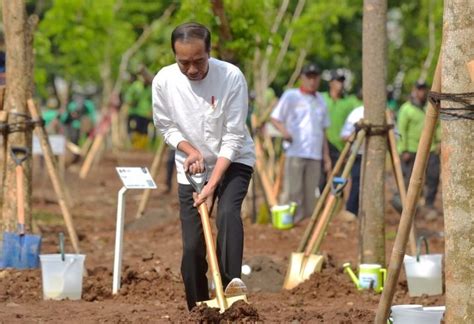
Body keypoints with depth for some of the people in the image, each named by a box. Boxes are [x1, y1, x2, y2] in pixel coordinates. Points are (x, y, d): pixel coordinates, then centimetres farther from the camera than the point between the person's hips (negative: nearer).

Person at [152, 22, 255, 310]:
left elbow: (234, 137, -20)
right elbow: (166, 126, 1)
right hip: (191, 168, 2)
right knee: (192, 246, -3)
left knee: (227, 213, -30)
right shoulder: (164, 81, -16)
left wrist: (212, 184, -25)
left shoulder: (232, 77, -24)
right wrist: (191, 151, -18)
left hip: (233, 162, -2)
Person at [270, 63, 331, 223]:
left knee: (310, 193, 3)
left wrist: (326, 155, 17)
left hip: (315, 155, 5)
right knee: (292, 191, -11)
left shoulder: (320, 100, 19)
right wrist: (284, 131, -18)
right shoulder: (291, 96, 3)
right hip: (295, 152, -5)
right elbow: (275, 118, 2)